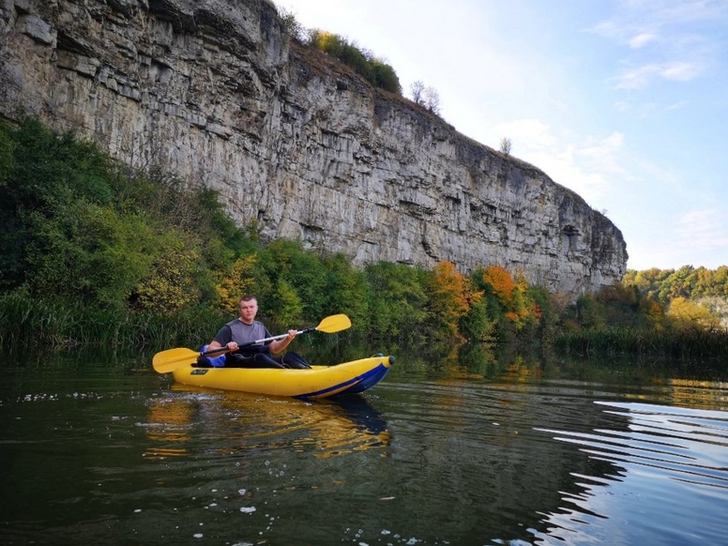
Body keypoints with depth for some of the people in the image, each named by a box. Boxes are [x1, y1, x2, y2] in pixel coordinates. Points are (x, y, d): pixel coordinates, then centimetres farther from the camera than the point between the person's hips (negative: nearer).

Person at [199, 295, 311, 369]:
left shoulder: (261, 327, 17)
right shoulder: (230, 328, 0)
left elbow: (274, 348, 18)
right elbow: (210, 350, -6)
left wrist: (287, 339, -1)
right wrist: (226, 348, -26)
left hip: (262, 366, 6)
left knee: (290, 355, -18)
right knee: (259, 357, -37)